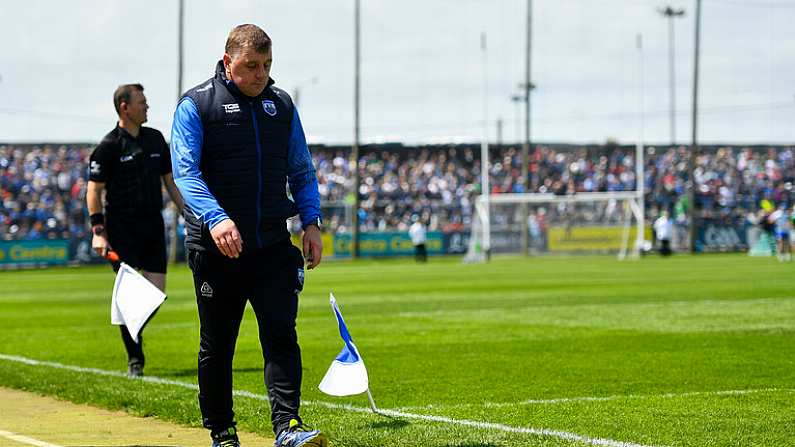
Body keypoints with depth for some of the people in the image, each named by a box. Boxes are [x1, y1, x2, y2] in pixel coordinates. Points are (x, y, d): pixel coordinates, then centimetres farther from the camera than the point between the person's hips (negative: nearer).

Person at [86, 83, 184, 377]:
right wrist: (98, 231, -14)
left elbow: (170, 181, 19)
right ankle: (135, 359, 0)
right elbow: (94, 190, -6)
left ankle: (133, 331, 24)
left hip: (153, 225, 5)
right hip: (122, 228, -5)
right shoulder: (109, 146, -6)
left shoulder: (156, 139, 12)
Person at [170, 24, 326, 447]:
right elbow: (185, 171, -13)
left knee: (281, 336, -9)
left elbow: (301, 170, 19)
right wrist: (215, 218, -28)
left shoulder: (282, 104, 12)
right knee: (216, 346, 6)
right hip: (215, 248, -3)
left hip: (273, 245, 3)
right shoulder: (196, 105, -3)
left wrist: (311, 221, 5)